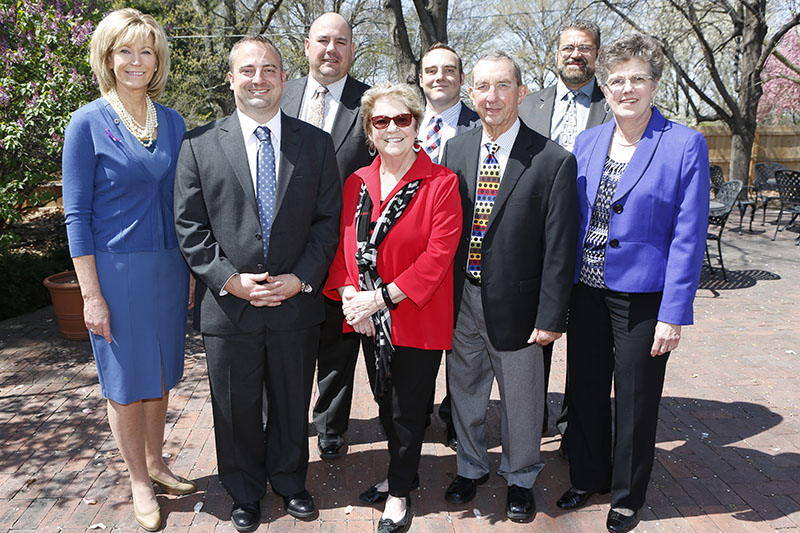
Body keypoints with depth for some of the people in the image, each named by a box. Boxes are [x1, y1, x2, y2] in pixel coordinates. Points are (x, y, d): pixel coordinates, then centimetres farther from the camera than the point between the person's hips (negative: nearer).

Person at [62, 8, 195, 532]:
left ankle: (156, 463, 36)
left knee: (162, 374, 16)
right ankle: (139, 482, 27)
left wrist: (191, 270, 8)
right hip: (117, 268, -4)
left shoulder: (173, 122, 5)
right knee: (126, 380, 9)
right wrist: (91, 293, -12)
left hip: (168, 268, 5)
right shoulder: (88, 123, -8)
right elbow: (77, 214, -9)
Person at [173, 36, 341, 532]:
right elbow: (190, 228, -3)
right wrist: (229, 280, -13)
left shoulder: (317, 143, 1)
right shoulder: (199, 145, -1)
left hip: (297, 302, 1)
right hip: (229, 305, 0)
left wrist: (301, 278, -11)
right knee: (237, 410, 15)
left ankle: (290, 482, 42)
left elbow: (329, 220, 0)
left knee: (293, 405, 17)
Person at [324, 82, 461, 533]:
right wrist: (349, 292, -11)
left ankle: (399, 494, 30)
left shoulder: (441, 183, -11)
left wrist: (383, 296, -19)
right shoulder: (357, 182, 6)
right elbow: (347, 243, 6)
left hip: (417, 317, -5)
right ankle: (403, 474, 43)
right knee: (386, 402, 19)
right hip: (369, 320, 5)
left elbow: (438, 254, -17)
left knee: (409, 408, 9)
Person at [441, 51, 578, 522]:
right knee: (464, 390, 20)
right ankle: (472, 468, 44)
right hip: (459, 300, 4)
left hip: (514, 302, -3)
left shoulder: (554, 161, -11)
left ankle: (521, 478, 39)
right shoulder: (455, 149, 3)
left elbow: (559, 248, -11)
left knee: (520, 399, 14)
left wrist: (552, 317, -13)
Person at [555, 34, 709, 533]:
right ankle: (588, 478, 39)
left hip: (642, 296, -4)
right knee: (585, 392, 16)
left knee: (635, 403, 11)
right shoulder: (587, 141, 5)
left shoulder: (685, 145, -9)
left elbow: (688, 237, -11)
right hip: (587, 291, 4)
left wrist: (674, 313, -14)